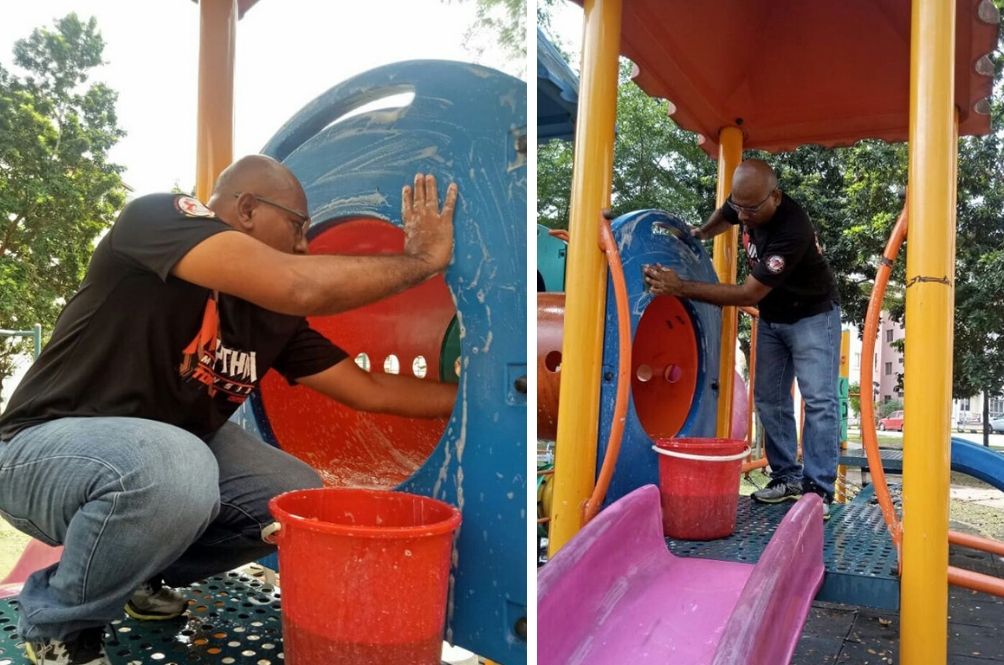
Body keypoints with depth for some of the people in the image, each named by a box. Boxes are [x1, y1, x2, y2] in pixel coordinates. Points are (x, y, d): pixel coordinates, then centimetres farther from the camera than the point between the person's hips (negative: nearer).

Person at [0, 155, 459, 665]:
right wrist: (424, 260, -25)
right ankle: (56, 624, -6)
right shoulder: (160, 218, -21)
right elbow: (301, 286, -37)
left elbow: (370, 391, 3)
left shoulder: (274, 316, -1)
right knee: (176, 473, -38)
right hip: (42, 451, -7)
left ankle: (139, 571, 18)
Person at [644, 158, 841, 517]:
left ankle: (818, 489, -5)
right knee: (770, 400, 6)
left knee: (818, 400, -11)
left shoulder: (792, 230, -37)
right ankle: (787, 477, 16)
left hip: (812, 315, -7)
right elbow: (723, 215, 14)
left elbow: (749, 293, -36)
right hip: (771, 317, 7)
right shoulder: (746, 203, -15)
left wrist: (680, 287, -38)